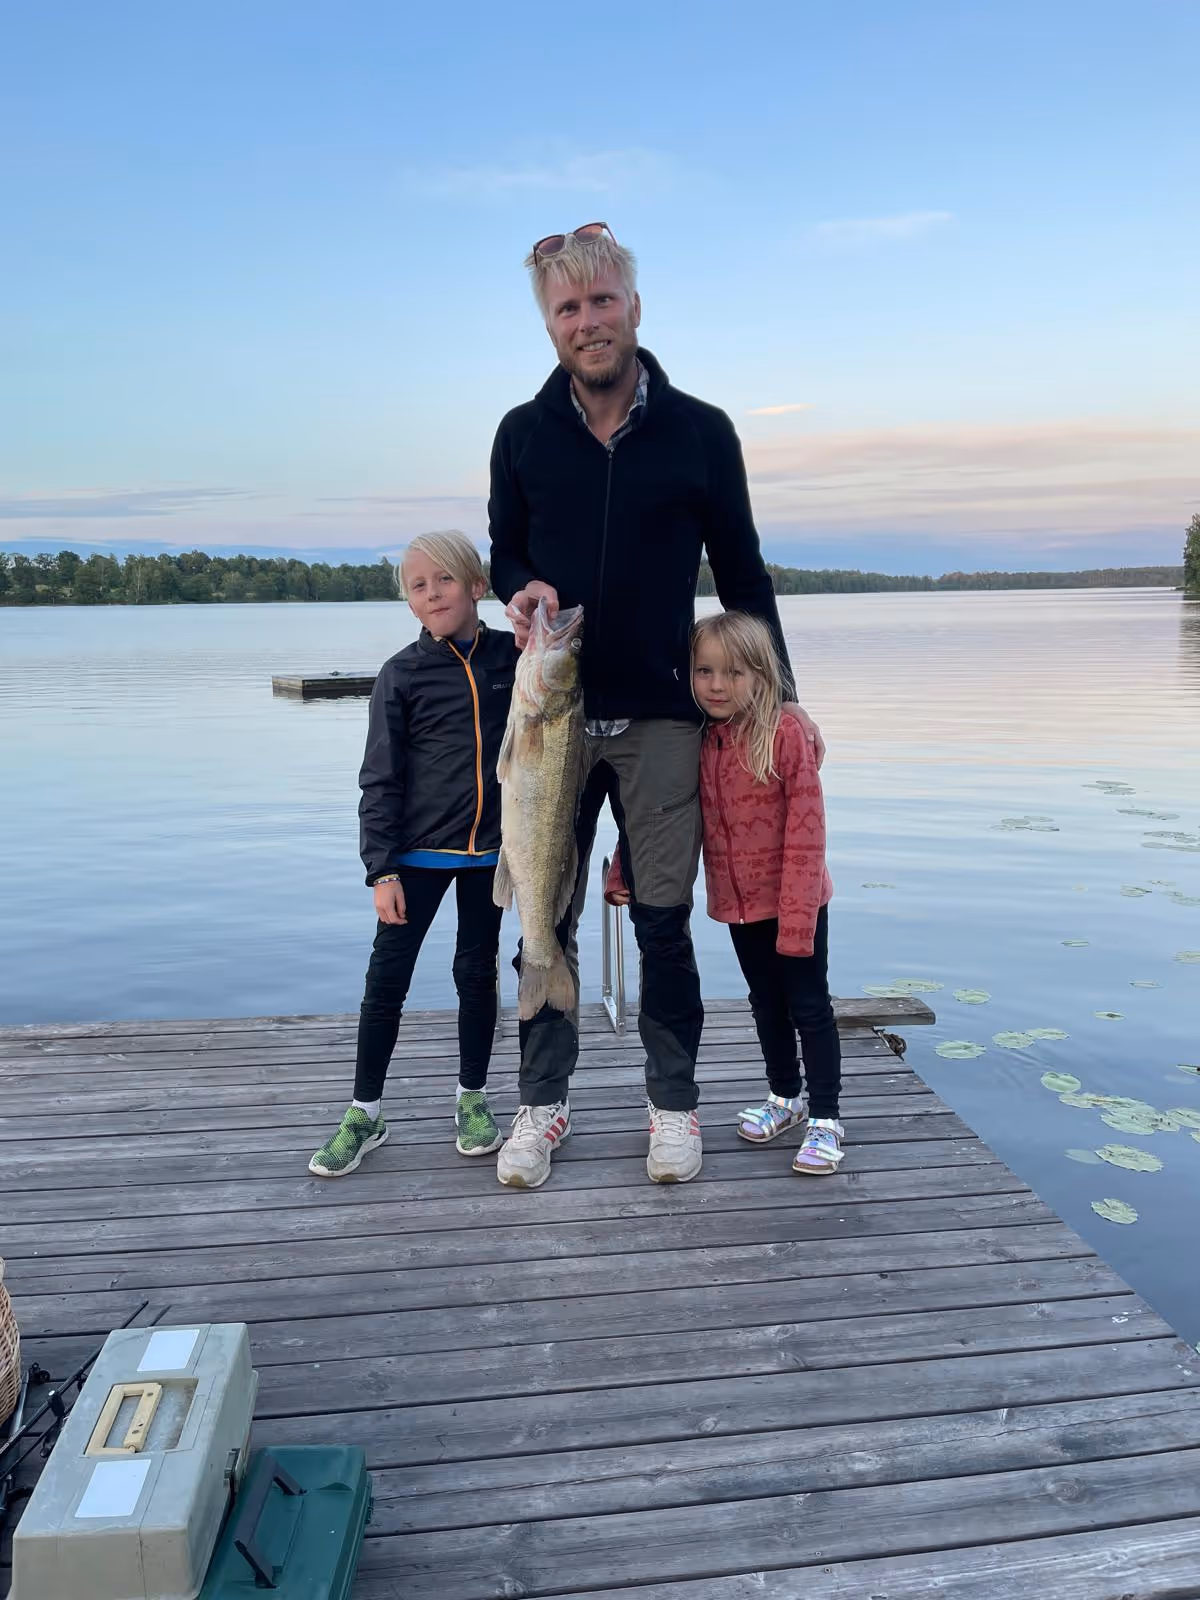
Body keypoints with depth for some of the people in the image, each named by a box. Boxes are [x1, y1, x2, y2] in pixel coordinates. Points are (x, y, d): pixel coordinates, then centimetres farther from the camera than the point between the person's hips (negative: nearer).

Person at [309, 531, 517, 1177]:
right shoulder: (402, 674, -4)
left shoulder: (513, 655, 0)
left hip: (491, 847, 2)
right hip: (419, 850, -1)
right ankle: (365, 1115, 18)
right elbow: (380, 778, -4)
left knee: (477, 972, 12)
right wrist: (382, 867, -9)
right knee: (386, 977, 2)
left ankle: (472, 1099, 30)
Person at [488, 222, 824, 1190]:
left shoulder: (700, 433, 2)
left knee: (663, 922, 4)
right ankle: (543, 1104, 23)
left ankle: (673, 1103, 23)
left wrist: (781, 692, 7)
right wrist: (522, 590, -10)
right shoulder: (523, 434, 5)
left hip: (661, 719, -1)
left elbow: (742, 572, 7)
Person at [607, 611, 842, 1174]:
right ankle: (785, 1096, 38)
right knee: (766, 1003, 20)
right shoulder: (695, 742, -2)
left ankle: (824, 1118, 19)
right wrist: (621, 875, 0)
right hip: (737, 902, 5)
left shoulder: (784, 735, -19)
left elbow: (806, 830, -19)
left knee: (809, 1007, 6)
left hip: (793, 903, -5)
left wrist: (797, 915, -20)